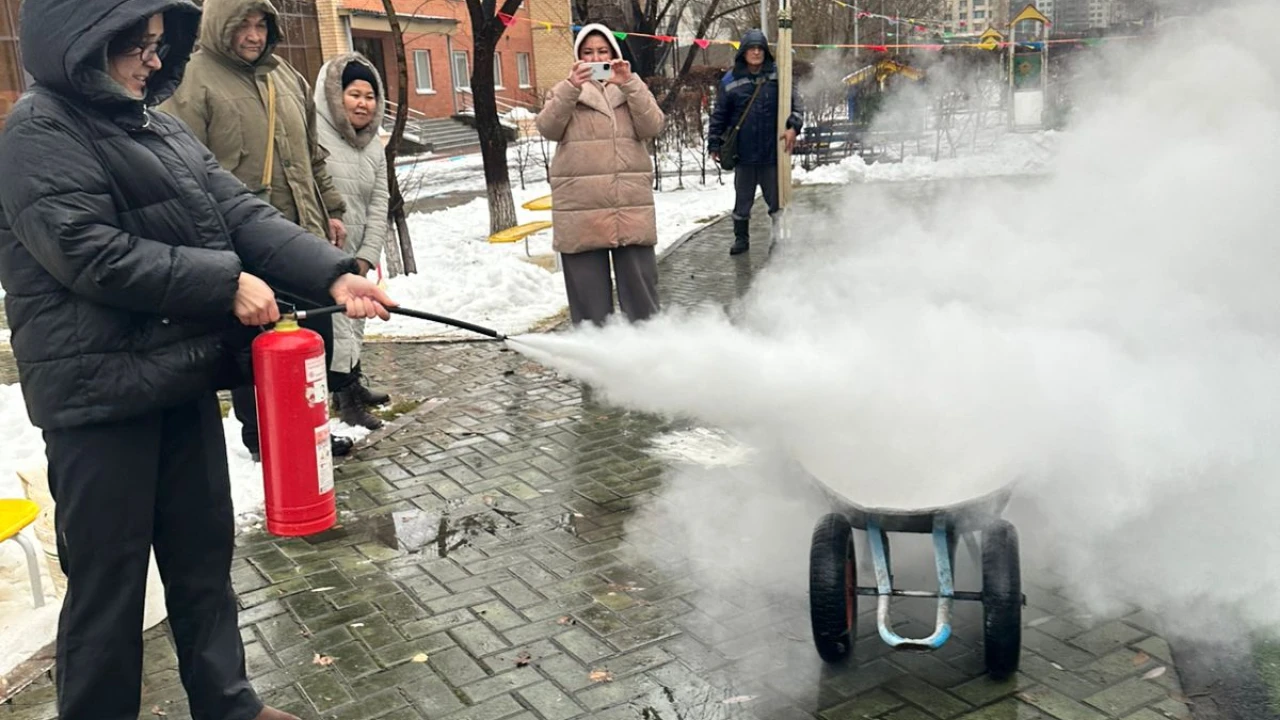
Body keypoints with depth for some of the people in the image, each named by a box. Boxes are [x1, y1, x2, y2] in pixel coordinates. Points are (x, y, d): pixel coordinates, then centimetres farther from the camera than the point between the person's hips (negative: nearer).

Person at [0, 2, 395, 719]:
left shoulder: (161, 127, 14)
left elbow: (241, 214, 4)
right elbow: (92, 255, -21)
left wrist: (333, 275, -9)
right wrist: (227, 284, -19)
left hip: (185, 378, 8)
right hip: (100, 393, -7)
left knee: (206, 552, 17)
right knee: (109, 576, 3)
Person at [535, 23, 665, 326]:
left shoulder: (632, 89, 14)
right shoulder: (565, 91, 12)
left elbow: (652, 127, -3)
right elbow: (548, 128, -6)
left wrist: (629, 84, -14)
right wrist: (570, 88, -19)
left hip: (631, 206, 1)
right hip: (581, 207, -1)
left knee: (639, 283, 4)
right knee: (589, 289, 3)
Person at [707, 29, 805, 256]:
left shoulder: (778, 76, 1)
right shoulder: (730, 81, 1)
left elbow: (796, 103, 0)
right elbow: (719, 115, 7)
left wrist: (793, 127, -17)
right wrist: (715, 144, 6)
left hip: (772, 151, 0)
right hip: (743, 152, 0)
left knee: (776, 198, 7)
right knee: (743, 199, 10)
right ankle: (741, 238, 23)